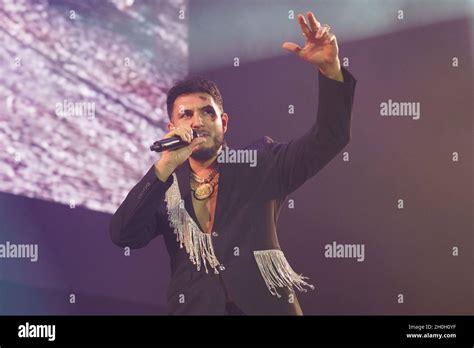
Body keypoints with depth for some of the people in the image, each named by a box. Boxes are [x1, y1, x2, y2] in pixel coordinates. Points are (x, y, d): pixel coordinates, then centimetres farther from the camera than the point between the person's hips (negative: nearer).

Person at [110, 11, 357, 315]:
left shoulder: (260, 163, 9)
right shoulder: (163, 188, 11)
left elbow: (330, 137, 1)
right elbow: (123, 235, -3)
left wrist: (330, 68, -13)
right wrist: (165, 167, -12)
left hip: (266, 305, 0)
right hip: (195, 307, 0)